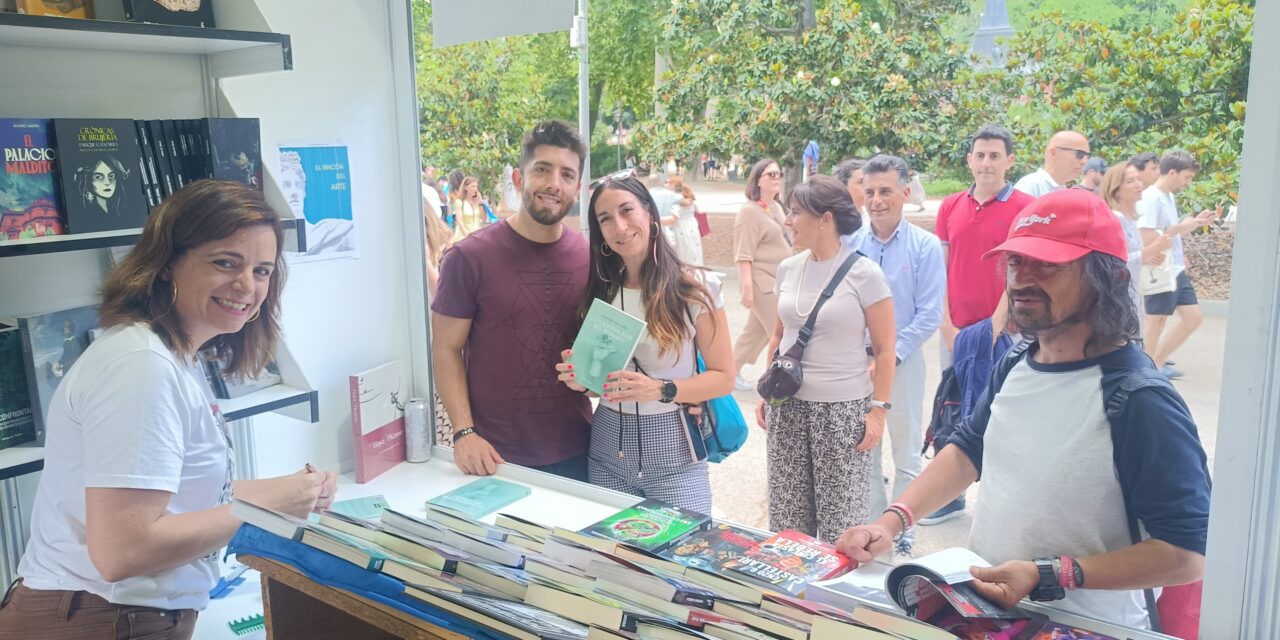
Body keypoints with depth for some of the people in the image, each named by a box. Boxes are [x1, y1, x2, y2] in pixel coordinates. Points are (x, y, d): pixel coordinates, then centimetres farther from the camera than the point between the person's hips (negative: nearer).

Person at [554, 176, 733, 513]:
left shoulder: (695, 287, -7)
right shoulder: (598, 290, 5)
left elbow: (723, 377, -6)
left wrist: (661, 389, -21)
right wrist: (580, 377, -7)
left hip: (673, 451, -3)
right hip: (607, 449, 4)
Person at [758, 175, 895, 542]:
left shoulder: (864, 274, -9)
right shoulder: (787, 269, 7)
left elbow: (884, 350, -6)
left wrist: (878, 409, -10)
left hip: (843, 408, -5)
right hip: (788, 404, 5)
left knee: (841, 517, 2)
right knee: (787, 512, 9)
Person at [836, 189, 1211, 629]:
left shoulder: (1140, 401, -19)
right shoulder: (1015, 365, 2)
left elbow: (1186, 554, -18)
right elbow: (969, 450, 15)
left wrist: (1049, 576, -23)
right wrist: (892, 521, 3)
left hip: (1085, 626, -6)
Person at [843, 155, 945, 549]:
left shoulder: (925, 247, -7)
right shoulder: (849, 243, 0)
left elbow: (929, 315, -8)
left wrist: (892, 353, -15)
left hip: (903, 360, -2)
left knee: (906, 453, 9)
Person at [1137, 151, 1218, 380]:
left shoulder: (1169, 196, 14)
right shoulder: (1150, 199, -17)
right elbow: (1146, 238, -25)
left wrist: (1196, 222, 8)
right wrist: (1180, 228, -19)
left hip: (1177, 270, 10)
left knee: (1194, 318, 13)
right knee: (1157, 322, 0)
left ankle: (1157, 362, 21)